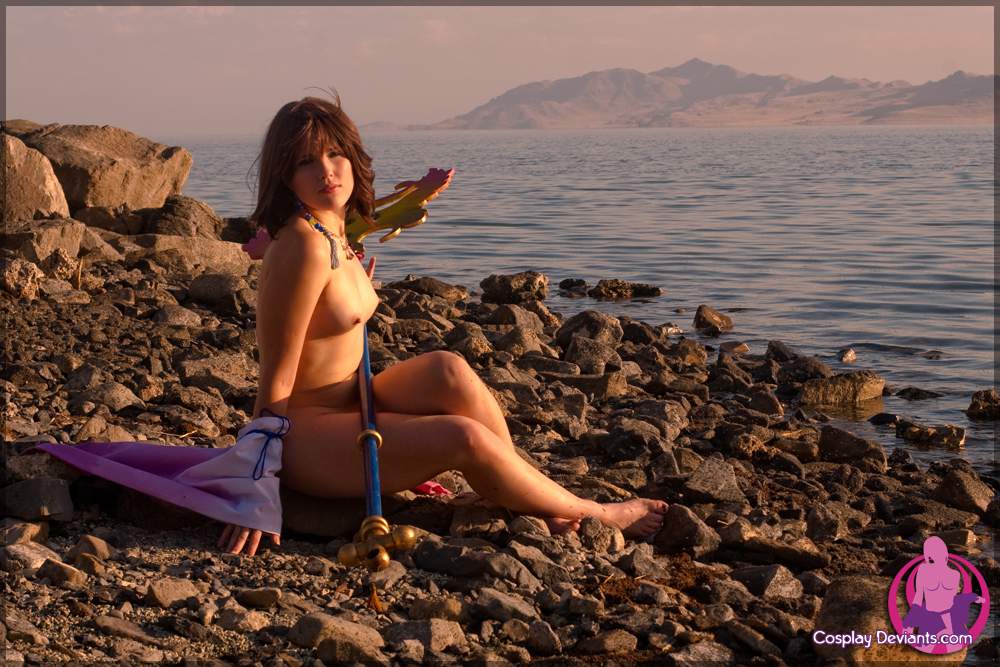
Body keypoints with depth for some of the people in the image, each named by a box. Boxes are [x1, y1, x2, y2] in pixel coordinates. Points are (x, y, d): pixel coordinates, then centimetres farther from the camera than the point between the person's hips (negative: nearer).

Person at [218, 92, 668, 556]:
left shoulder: (332, 232, 6)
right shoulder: (304, 248, -22)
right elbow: (275, 380, -21)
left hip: (346, 408, 9)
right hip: (304, 437, -9)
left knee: (448, 370, -17)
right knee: (462, 439, -25)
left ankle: (540, 501, -8)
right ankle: (592, 514, -3)